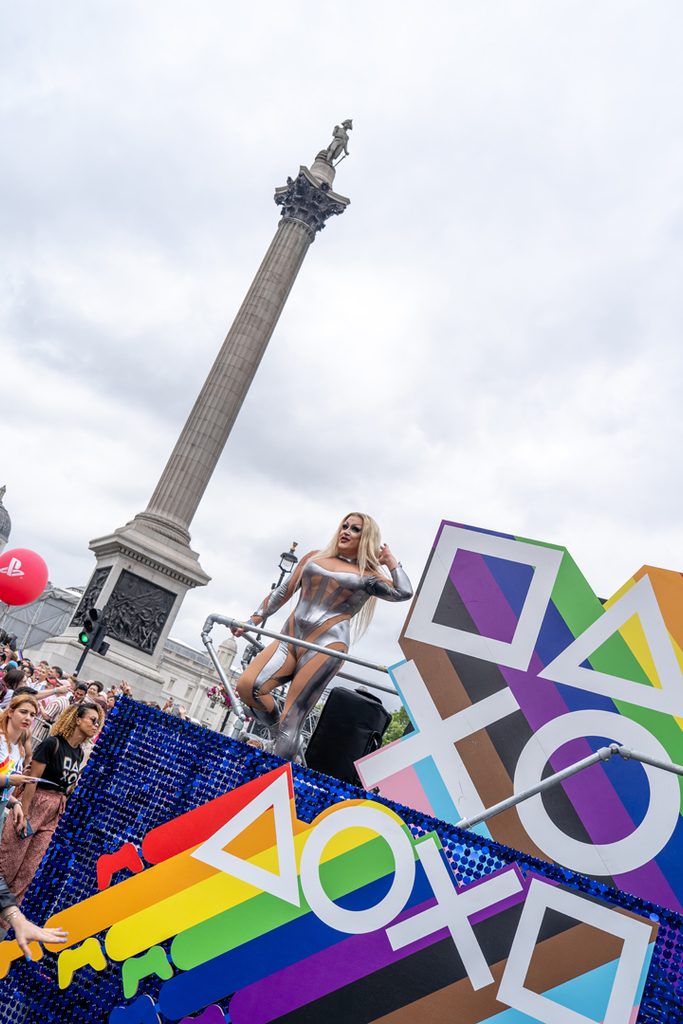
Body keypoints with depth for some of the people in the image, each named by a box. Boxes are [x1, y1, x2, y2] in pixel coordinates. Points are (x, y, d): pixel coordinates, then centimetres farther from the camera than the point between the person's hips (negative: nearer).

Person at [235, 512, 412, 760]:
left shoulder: (367, 575, 10)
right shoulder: (314, 557, 21)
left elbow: (404, 593, -6)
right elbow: (283, 592, 24)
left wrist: (391, 561, 5)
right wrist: (253, 619, 23)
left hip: (327, 646, -4)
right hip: (289, 640, 4)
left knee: (291, 719, -12)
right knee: (247, 686, -18)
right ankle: (285, 741, 5)